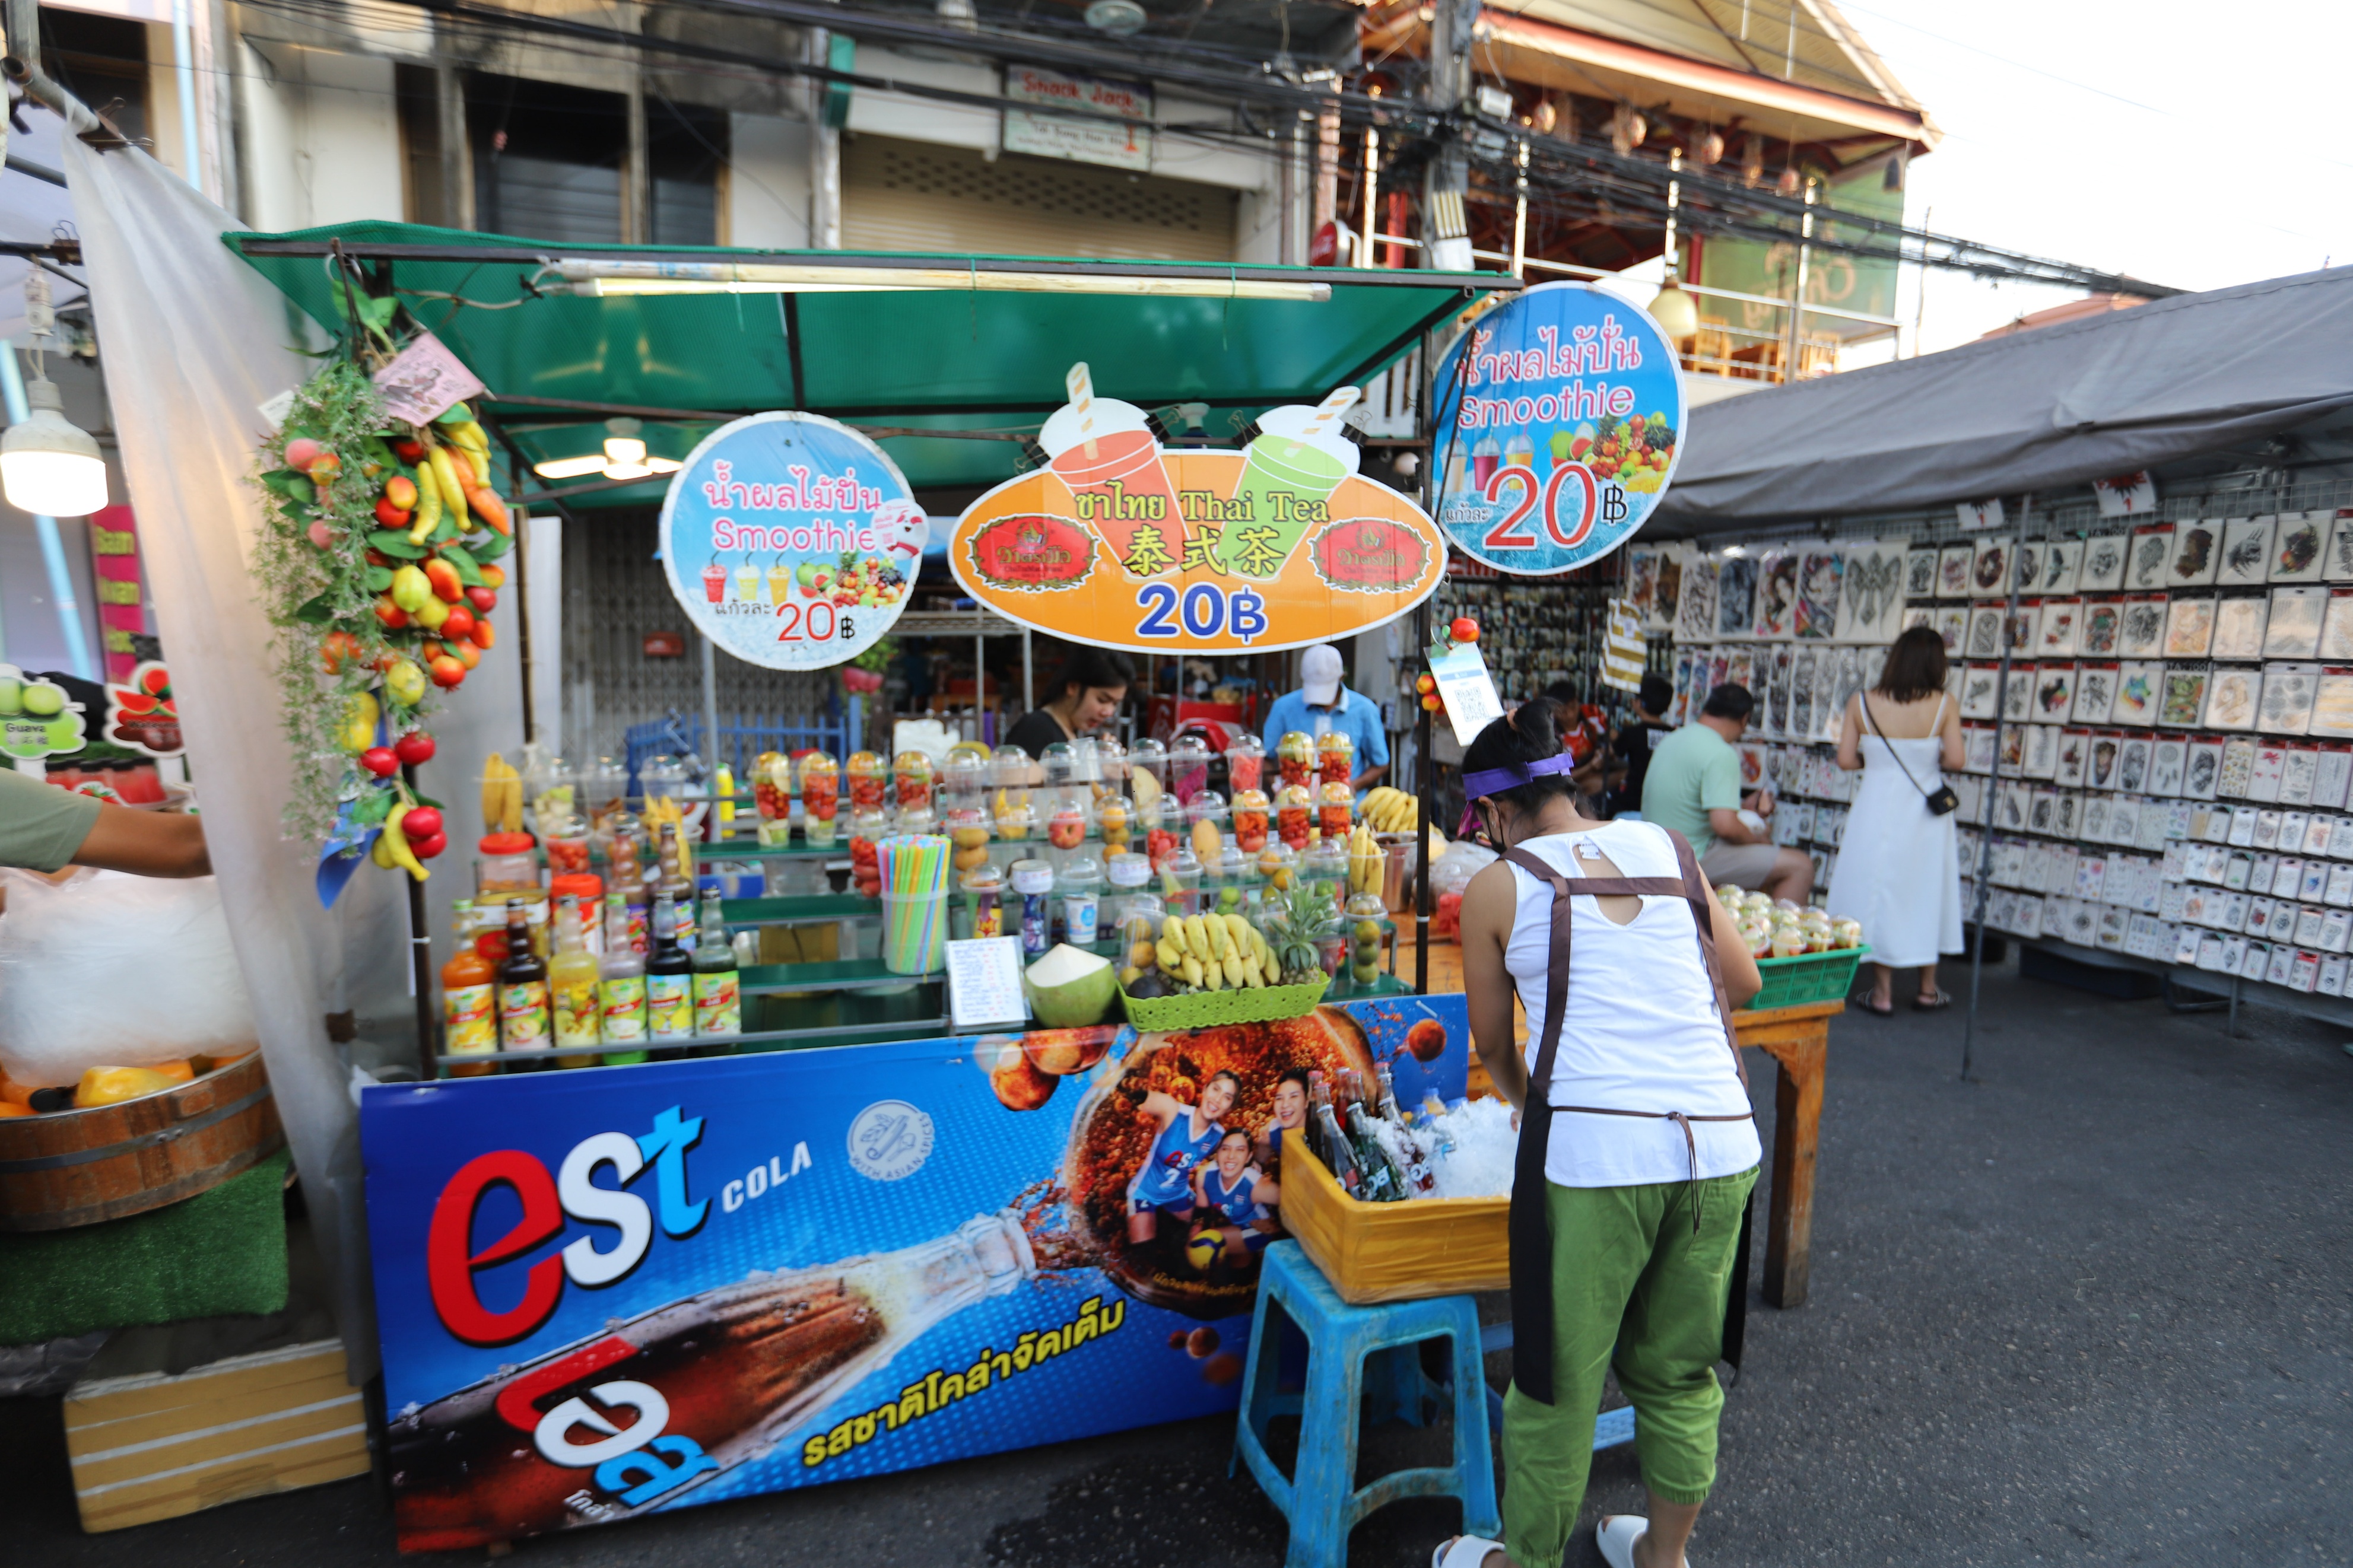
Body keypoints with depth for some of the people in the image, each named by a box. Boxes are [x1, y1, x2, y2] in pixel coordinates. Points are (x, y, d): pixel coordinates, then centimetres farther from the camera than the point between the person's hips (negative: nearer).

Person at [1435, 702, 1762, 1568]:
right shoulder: (1667, 847, 10)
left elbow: (1493, 1046, 10)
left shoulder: (1498, 887, 0)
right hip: (1720, 1145, 5)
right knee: (1681, 1371, 23)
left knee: (1558, 1382, 14)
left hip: (1594, 1148, -5)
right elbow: (1742, 981, 17)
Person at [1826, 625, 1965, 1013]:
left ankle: (1883, 992, 13)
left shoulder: (1861, 703, -8)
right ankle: (1928, 989, 26)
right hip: (1926, 812, 1)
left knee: (1878, 895, 8)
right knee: (1928, 894, 15)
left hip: (1877, 811, 0)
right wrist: (1928, 760, 9)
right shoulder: (1944, 705, -10)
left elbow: (1846, 759, -6)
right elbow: (1954, 759, -12)